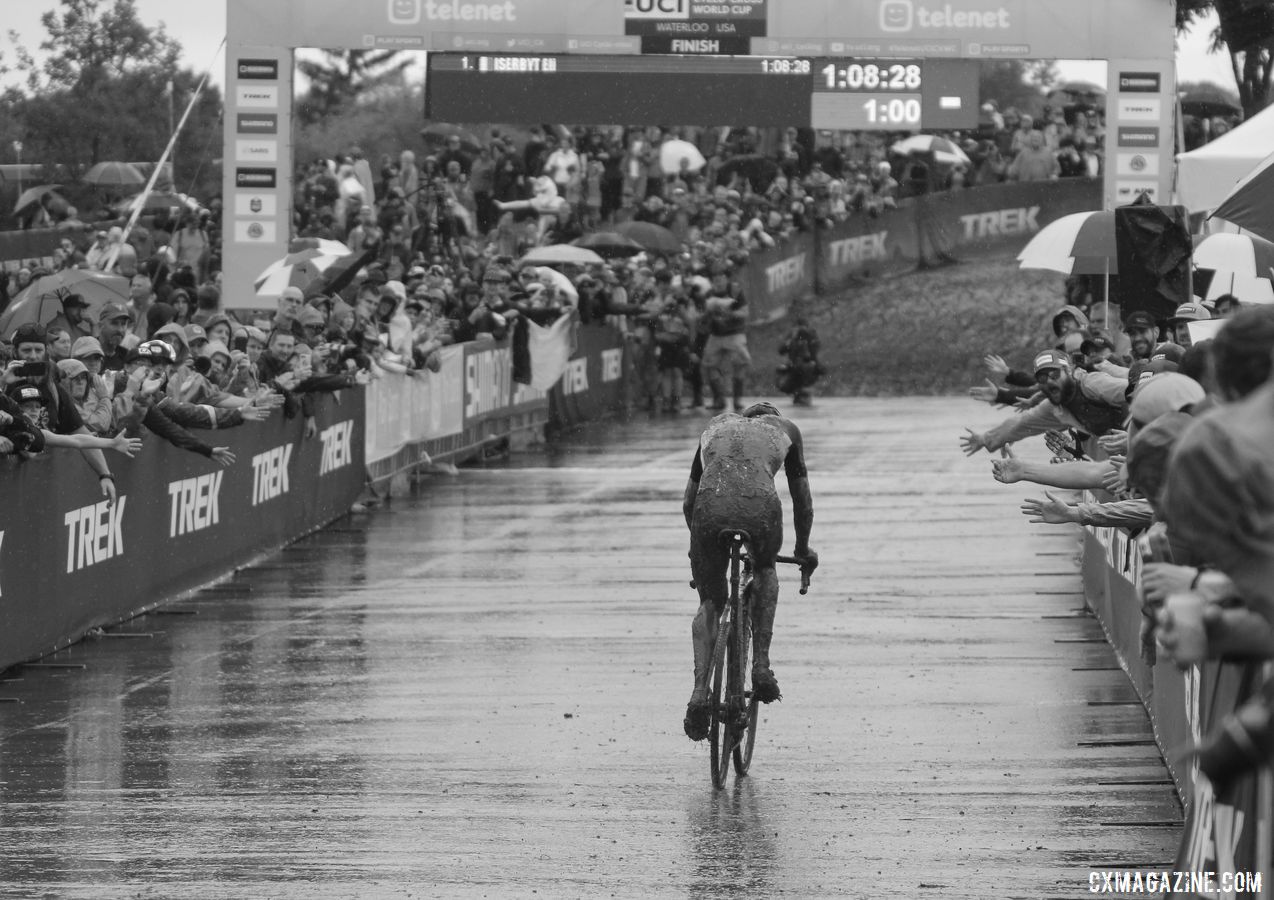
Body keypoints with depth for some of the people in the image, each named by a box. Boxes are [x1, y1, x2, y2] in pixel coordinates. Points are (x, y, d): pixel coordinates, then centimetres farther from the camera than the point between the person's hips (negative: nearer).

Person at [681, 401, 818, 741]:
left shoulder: (716, 427, 37)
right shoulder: (785, 429, 33)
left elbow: (687, 503, 41)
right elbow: (803, 502, 37)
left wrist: (699, 541, 56)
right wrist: (804, 550, 52)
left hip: (711, 505, 1)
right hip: (760, 506, -1)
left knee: (710, 602, 19)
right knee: (765, 572, 32)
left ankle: (700, 693, 0)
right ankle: (761, 665, 18)